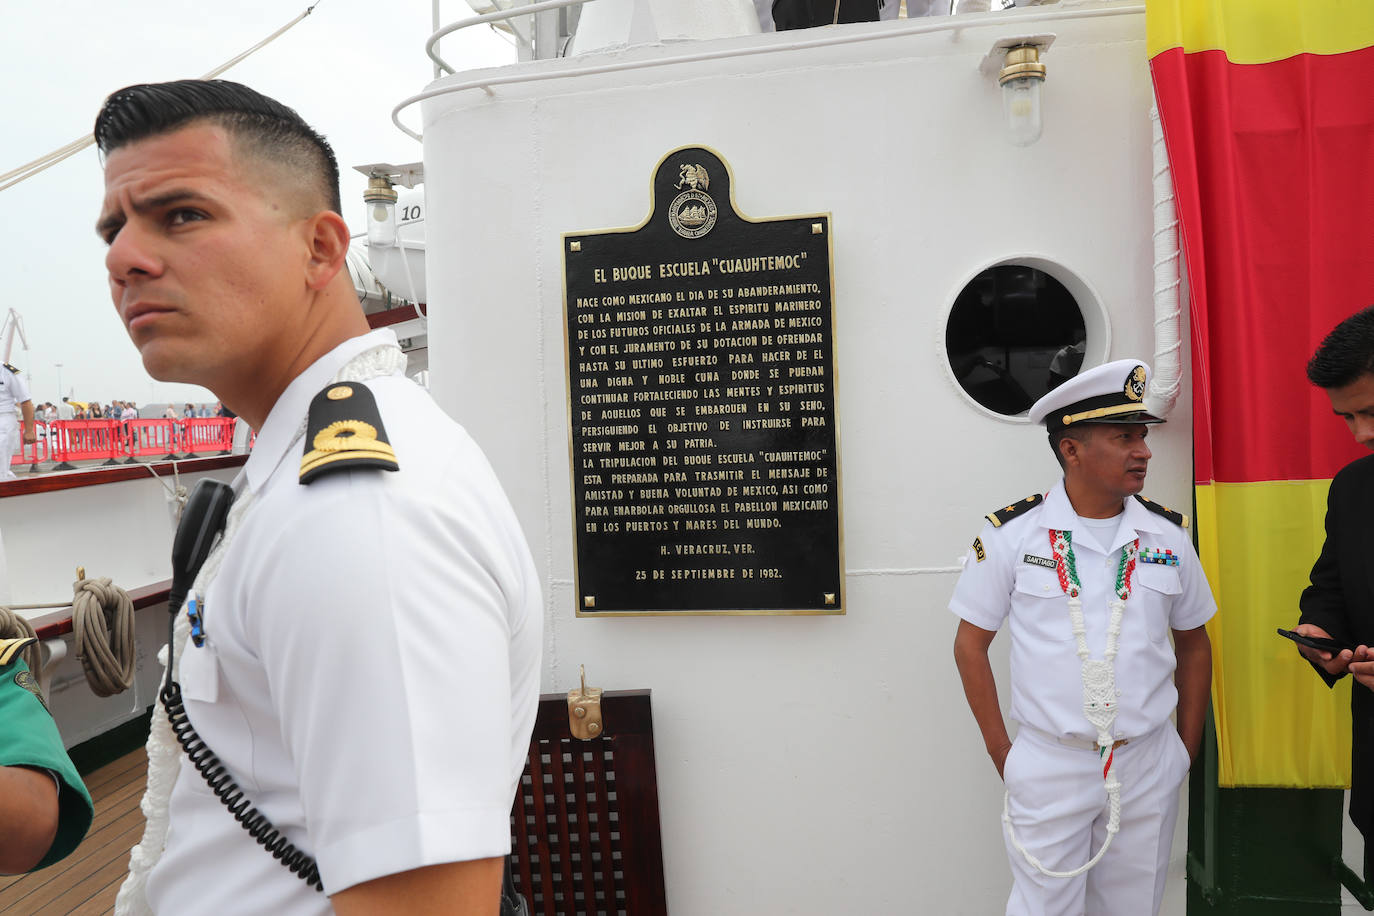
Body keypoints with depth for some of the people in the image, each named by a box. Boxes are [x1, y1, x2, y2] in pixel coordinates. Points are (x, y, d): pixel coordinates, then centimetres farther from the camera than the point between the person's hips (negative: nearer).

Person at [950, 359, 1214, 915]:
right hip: (1047, 766, -3)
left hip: (1148, 767, 3)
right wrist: (1001, 753, -3)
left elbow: (1193, 645, 12)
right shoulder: (1011, 533, -9)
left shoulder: (1168, 535, 1)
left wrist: (1188, 748, 9)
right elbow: (970, 645, -3)